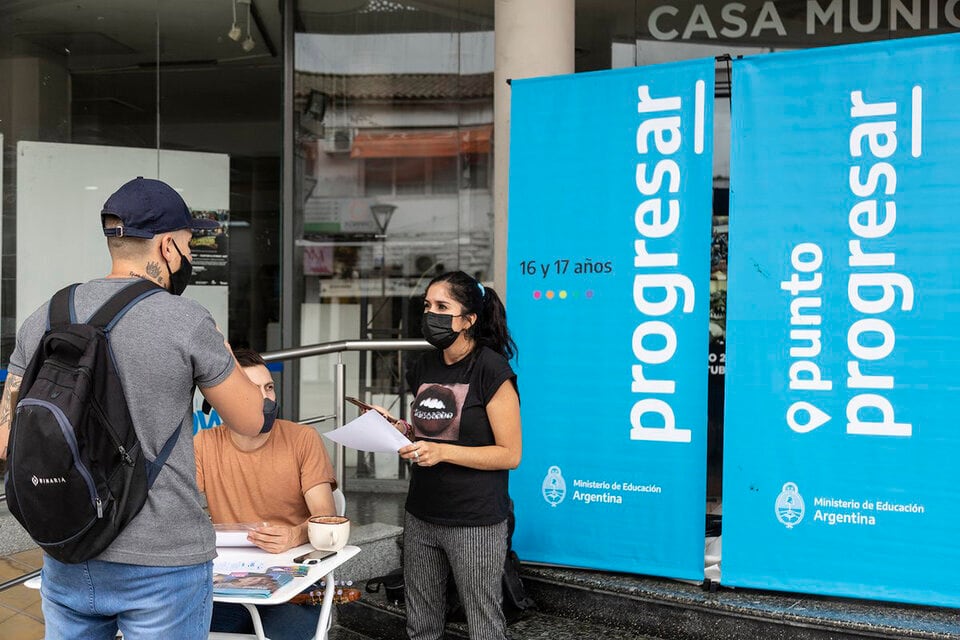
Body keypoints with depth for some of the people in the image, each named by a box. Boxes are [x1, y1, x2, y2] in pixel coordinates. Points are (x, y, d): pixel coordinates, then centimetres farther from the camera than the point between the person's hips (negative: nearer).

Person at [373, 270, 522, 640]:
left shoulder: (491, 370, -13)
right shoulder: (423, 368, 8)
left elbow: (509, 454, -13)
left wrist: (443, 451, -22)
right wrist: (402, 430, -1)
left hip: (475, 522, -6)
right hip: (421, 517, 7)